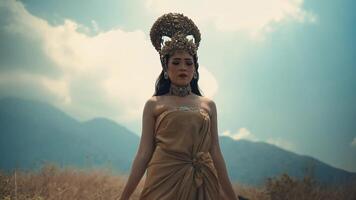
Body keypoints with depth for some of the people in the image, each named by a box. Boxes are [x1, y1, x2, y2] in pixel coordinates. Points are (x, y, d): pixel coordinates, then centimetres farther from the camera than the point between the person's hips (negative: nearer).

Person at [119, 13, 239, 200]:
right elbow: (144, 152, 0)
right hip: (164, 182, -2)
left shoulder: (208, 105, 9)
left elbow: (215, 152, 9)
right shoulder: (153, 104, 3)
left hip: (202, 183, 3)